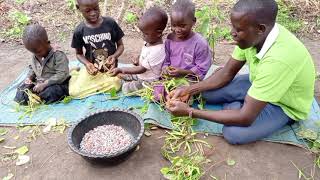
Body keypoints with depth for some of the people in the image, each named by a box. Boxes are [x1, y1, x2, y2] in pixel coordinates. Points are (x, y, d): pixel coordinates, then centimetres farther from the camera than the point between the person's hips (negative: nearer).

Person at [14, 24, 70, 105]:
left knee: (50, 93, -37)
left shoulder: (58, 56, -18)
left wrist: (44, 84, -27)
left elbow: (61, 75, -25)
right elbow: (32, 69, 26)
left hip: (57, 85, -7)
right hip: (38, 84, 7)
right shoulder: (35, 57, 7)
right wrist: (29, 78, 3)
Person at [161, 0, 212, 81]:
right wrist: (165, 68, -11)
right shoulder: (170, 39, 2)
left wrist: (183, 72, -20)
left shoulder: (200, 43, -14)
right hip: (171, 78, 5)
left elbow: (202, 69, -11)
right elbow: (166, 61, 11)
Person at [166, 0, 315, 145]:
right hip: (261, 84, 5)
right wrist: (189, 90, -16)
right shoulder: (253, 36, -19)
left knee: (233, 133, -26)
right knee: (208, 92, -7)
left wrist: (190, 111, -33)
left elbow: (246, 118, -37)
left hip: (285, 104, -5)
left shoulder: (278, 60, -41)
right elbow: (227, 73, -5)